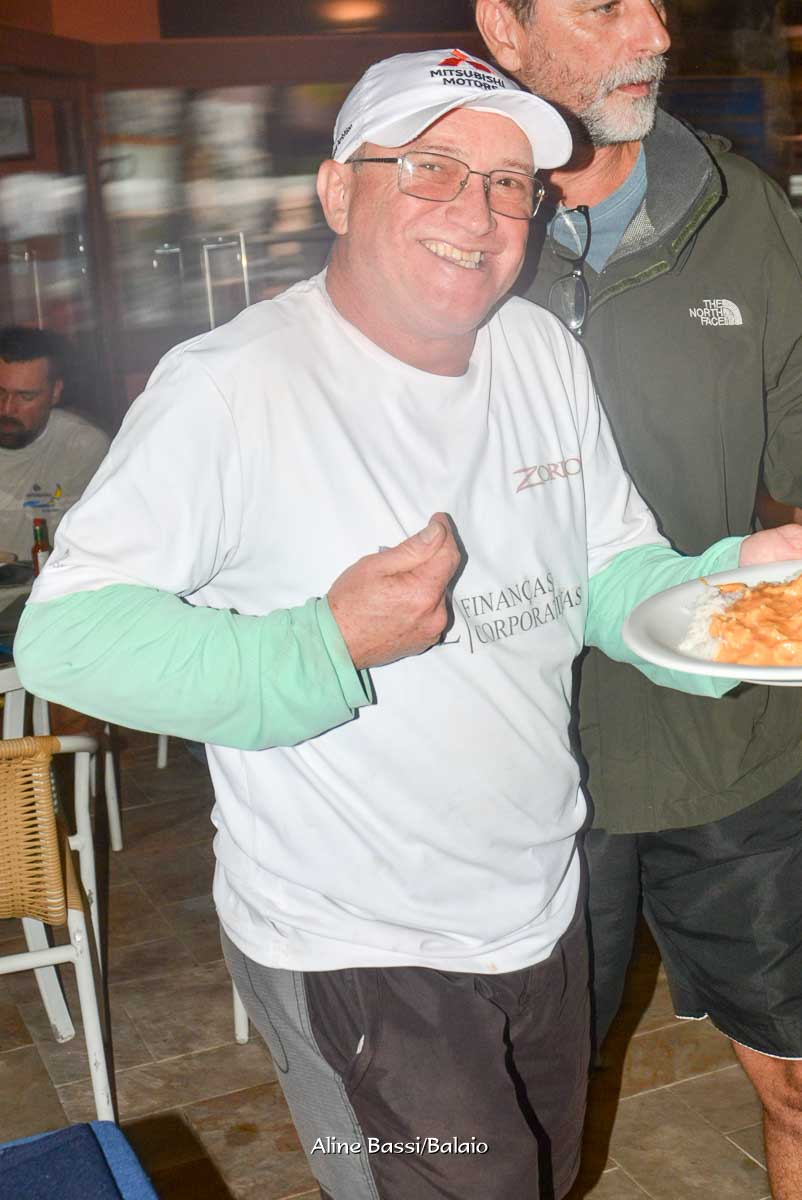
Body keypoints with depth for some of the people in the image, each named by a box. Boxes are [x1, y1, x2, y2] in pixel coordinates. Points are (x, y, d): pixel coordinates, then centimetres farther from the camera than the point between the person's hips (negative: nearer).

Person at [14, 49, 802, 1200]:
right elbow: (63, 630, -23)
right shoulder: (231, 388, -22)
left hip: (544, 910, 7)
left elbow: (612, 572, 7)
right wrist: (327, 648, -33)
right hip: (351, 952, -7)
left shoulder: (545, 352, 0)